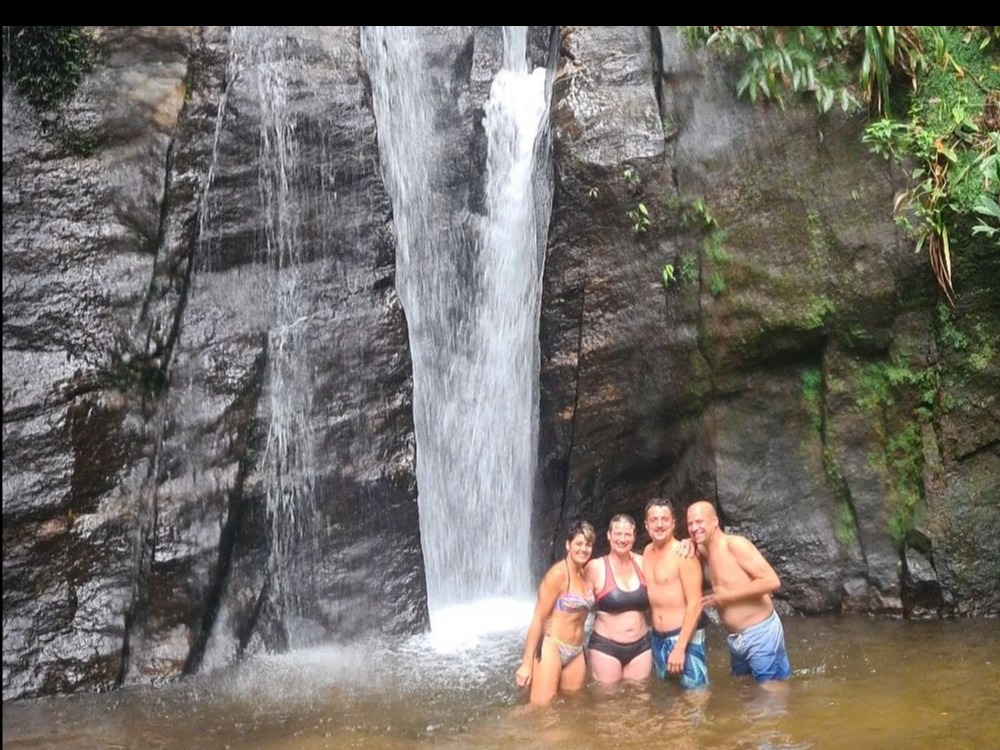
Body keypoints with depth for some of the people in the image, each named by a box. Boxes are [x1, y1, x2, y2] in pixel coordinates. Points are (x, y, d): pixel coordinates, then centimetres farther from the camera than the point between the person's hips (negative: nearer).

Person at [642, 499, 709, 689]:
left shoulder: (683, 553, -15)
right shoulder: (648, 551, 8)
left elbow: (695, 604, -17)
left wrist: (680, 647, -20)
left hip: (685, 636, -7)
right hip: (657, 638, 7)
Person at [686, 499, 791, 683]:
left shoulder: (735, 544, -18)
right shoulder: (705, 550, 5)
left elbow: (772, 581, -23)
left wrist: (727, 596, -19)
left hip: (760, 634, -9)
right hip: (735, 638, 9)